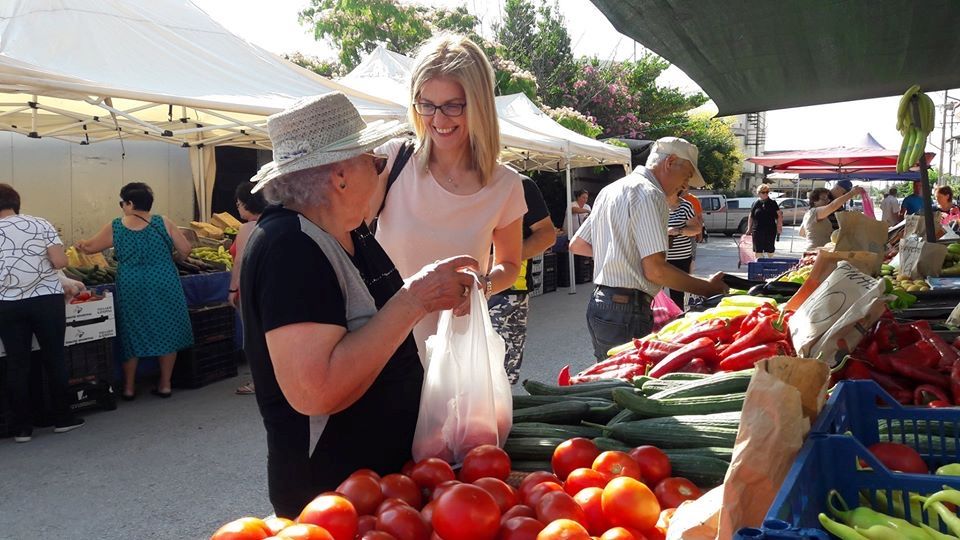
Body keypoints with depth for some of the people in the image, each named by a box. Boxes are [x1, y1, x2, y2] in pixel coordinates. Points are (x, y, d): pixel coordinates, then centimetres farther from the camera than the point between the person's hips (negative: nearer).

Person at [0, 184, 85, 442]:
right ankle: (62, 418, 18)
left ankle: (22, 427, 14)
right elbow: (60, 262, -7)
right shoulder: (41, 225, -1)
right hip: (47, 299, 0)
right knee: (54, 358, 10)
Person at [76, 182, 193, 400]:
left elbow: (89, 247, 13)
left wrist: (80, 244, 35)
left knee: (132, 335, 13)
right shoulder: (163, 223, -2)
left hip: (131, 290, 0)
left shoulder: (115, 228, 0)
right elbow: (185, 249, -2)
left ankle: (129, 388, 21)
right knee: (166, 333, 11)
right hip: (164, 287, 0)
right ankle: (165, 385, 15)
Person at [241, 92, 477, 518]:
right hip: (329, 495, -9)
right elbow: (314, 392, -33)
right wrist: (415, 298, -29)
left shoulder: (349, 234, 4)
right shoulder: (289, 247, -24)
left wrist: (438, 295, 1)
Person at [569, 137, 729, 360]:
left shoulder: (610, 190, 16)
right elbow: (655, 270, -18)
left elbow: (577, 245, 22)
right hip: (628, 309, -10)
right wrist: (707, 288, -9)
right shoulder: (650, 194, -12)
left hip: (599, 302, 10)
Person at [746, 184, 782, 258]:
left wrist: (779, 227, -2)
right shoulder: (756, 204, 5)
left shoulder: (773, 203, 4)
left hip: (770, 231, 0)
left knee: (770, 250, 5)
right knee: (758, 250, 3)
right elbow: (750, 217, 10)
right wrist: (749, 228, 6)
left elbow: (779, 216, 5)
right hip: (757, 231, 0)